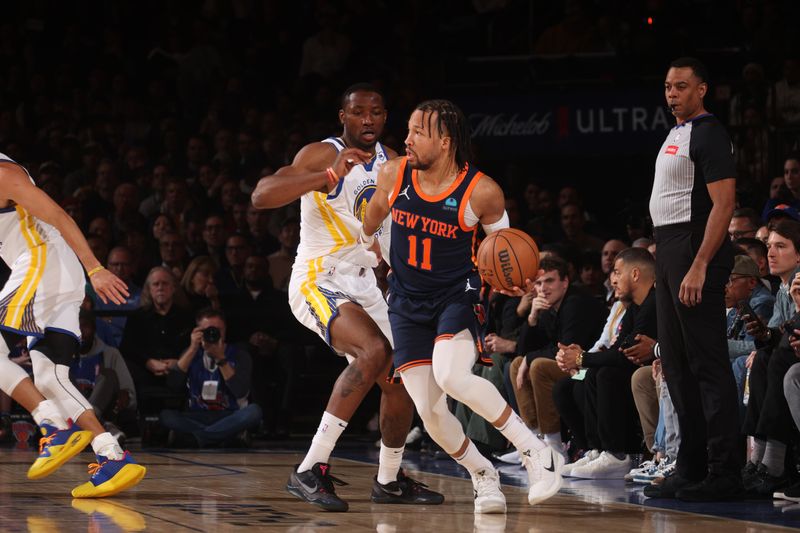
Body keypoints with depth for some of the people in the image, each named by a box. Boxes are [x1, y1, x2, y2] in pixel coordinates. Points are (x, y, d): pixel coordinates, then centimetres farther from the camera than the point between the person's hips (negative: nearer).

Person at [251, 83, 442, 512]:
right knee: (374, 351, -30)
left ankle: (389, 480, 31)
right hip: (317, 281, -8)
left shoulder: (390, 161, 9)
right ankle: (309, 471, -29)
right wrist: (329, 175, -36)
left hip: (363, 286, 8)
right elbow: (261, 196, -28)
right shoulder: (322, 155, -14)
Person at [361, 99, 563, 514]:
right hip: (407, 304, 4)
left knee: (451, 376, -32)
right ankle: (483, 476, 20)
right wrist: (367, 243, 30)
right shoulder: (393, 175, -7)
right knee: (429, 411, -5)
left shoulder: (481, 192, -17)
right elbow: (375, 212, 17)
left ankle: (536, 452, -21)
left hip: (457, 296, -4)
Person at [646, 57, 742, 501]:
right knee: (676, 364, 12)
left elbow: (724, 203, -19)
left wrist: (699, 267, -25)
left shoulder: (708, 134, -11)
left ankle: (724, 475, -10)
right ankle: (691, 469, 17)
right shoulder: (676, 134, 18)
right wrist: (667, 260, 16)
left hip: (695, 250, -10)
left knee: (708, 363, -10)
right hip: (668, 249, 10)